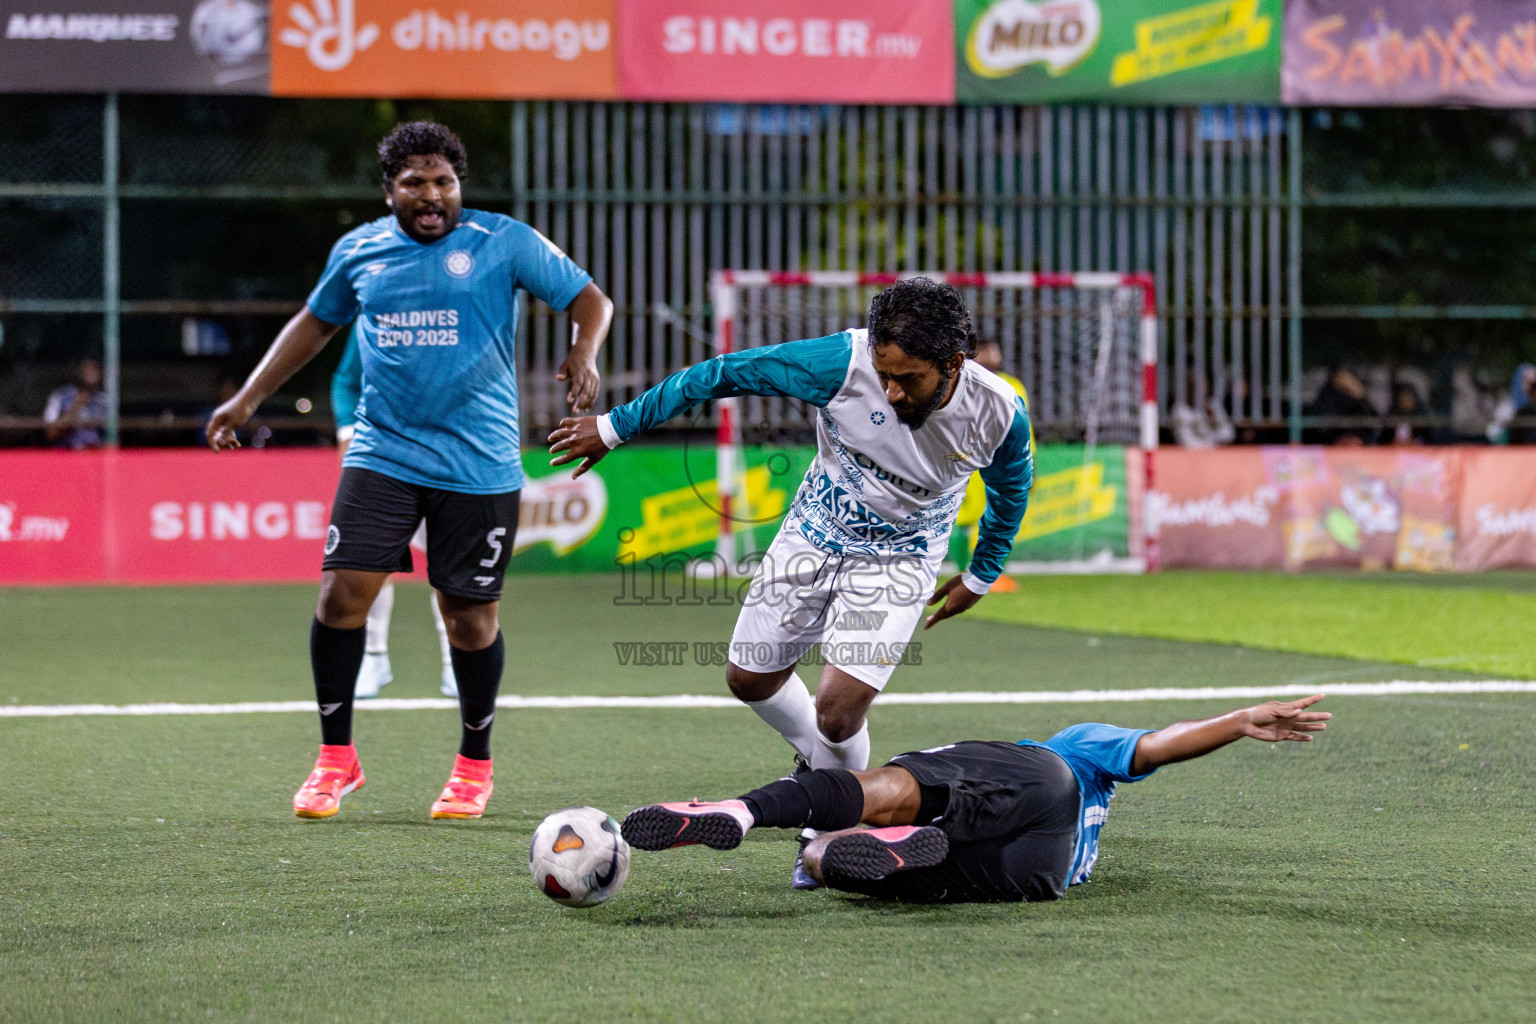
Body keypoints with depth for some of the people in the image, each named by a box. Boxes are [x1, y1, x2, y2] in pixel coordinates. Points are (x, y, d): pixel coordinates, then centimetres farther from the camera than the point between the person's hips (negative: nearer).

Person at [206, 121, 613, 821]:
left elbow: (590, 300, 2)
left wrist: (583, 355, -19)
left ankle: (474, 765, 24)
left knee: (470, 616, 3)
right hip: (382, 452, 2)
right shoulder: (359, 250, 8)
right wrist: (247, 398, 21)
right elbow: (315, 322, 24)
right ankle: (336, 758, 8)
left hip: (479, 466, -2)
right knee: (340, 594, -9)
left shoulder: (504, 243, -1)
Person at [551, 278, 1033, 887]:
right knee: (750, 678, 10)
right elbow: (726, 374, -18)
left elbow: (1012, 488, 0)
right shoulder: (844, 362, -30)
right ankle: (820, 765, 40)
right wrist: (615, 427, -13)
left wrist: (981, 577, 12)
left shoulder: (999, 416, -25)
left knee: (838, 710, -15)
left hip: (898, 560, -2)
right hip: (814, 534, 2)